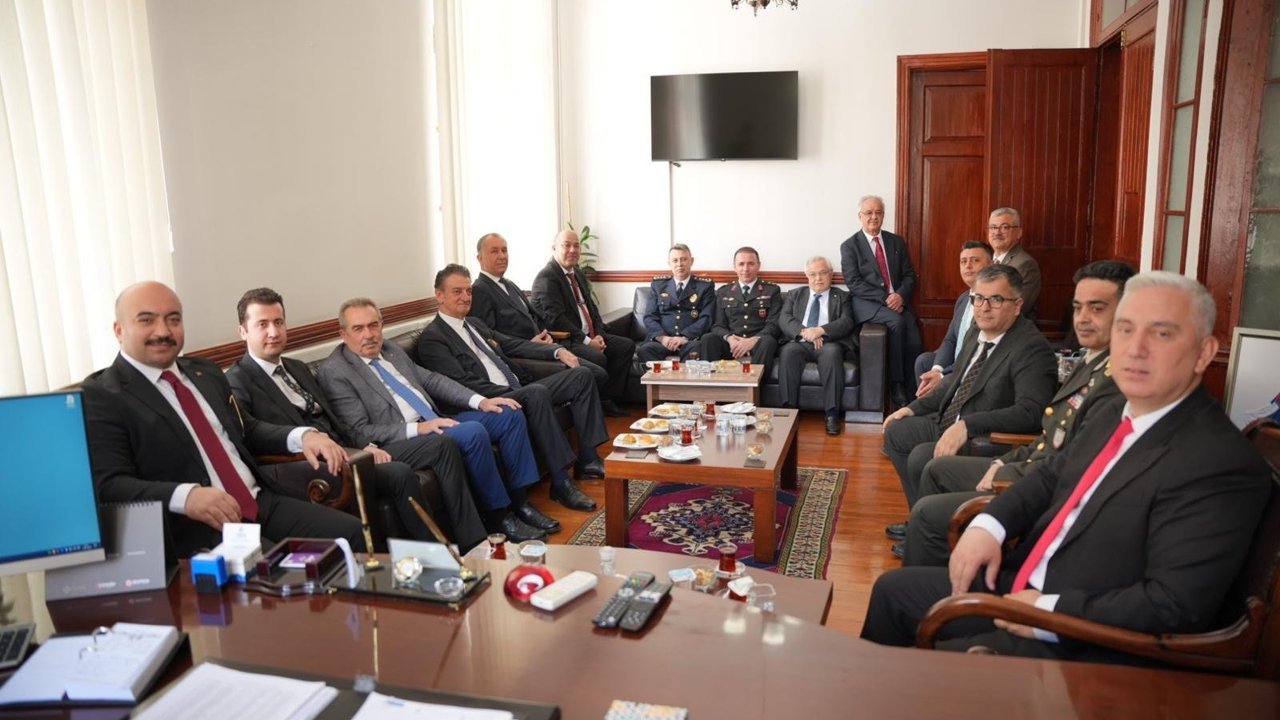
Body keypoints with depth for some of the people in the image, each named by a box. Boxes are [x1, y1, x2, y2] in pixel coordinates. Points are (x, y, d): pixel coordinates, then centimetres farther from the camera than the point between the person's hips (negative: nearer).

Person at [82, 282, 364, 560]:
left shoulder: (205, 372, 18)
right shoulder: (99, 396, -2)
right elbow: (108, 486, -13)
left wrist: (302, 435, 4)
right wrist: (185, 496, -31)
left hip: (263, 504, 7)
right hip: (193, 529, -7)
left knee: (354, 534, -10)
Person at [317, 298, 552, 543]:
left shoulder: (391, 349, 14)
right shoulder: (334, 371, -8)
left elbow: (431, 379, 17)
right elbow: (359, 433, -13)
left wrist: (479, 401, 3)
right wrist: (418, 428, -22)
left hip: (435, 422, 9)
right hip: (401, 441, -9)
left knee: (510, 415, -1)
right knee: (473, 432, -31)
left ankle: (519, 501, 3)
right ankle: (498, 516, -14)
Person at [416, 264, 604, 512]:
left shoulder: (474, 324, 21)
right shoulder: (432, 338, -6)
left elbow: (513, 345, 23)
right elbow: (464, 383, -16)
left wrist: (557, 351, 8)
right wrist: (511, 394, -23)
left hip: (520, 391, 9)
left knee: (581, 375, 0)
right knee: (537, 392, -37)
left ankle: (587, 459, 0)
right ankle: (560, 482, -32)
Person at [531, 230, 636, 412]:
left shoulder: (579, 274, 18)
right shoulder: (546, 277, -12)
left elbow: (591, 308, 18)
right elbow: (555, 319, -20)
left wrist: (599, 335, -1)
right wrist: (587, 341, -20)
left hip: (590, 336, 10)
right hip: (564, 340, -9)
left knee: (627, 345, -1)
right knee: (598, 358, -31)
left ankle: (608, 400, 1)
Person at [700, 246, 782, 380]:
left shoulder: (772, 291, 11)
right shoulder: (723, 292, 18)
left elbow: (774, 325, 0)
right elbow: (718, 325, 11)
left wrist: (753, 340, -18)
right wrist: (729, 338, -13)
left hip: (758, 342, -1)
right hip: (731, 343, 2)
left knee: (768, 341, -36)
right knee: (708, 338, -28)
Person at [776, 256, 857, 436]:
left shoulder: (842, 297, 18)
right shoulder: (795, 295, 22)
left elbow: (846, 322, 1)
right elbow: (784, 319, 6)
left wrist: (821, 330, -16)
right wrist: (804, 332, -13)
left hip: (828, 343, -1)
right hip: (799, 343, 1)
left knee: (832, 352, -36)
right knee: (788, 352, -33)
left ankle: (832, 413, -34)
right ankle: (789, 409, -30)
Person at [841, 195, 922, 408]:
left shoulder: (896, 242, 16)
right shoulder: (849, 246, 4)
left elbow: (909, 276, 11)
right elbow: (854, 283, -6)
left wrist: (900, 295, -11)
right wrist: (885, 299, -16)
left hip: (897, 301, 3)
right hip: (867, 303, -3)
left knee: (914, 341, -25)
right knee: (896, 321, -34)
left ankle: (913, 395, -16)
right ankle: (895, 385, -23)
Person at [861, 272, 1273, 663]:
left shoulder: (1221, 465, -22)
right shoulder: (1115, 415, 6)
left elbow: (1174, 605, -26)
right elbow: (1053, 474, 19)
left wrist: (1049, 613, -22)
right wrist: (988, 526, 2)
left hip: (1082, 644, -8)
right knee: (893, 590, 12)